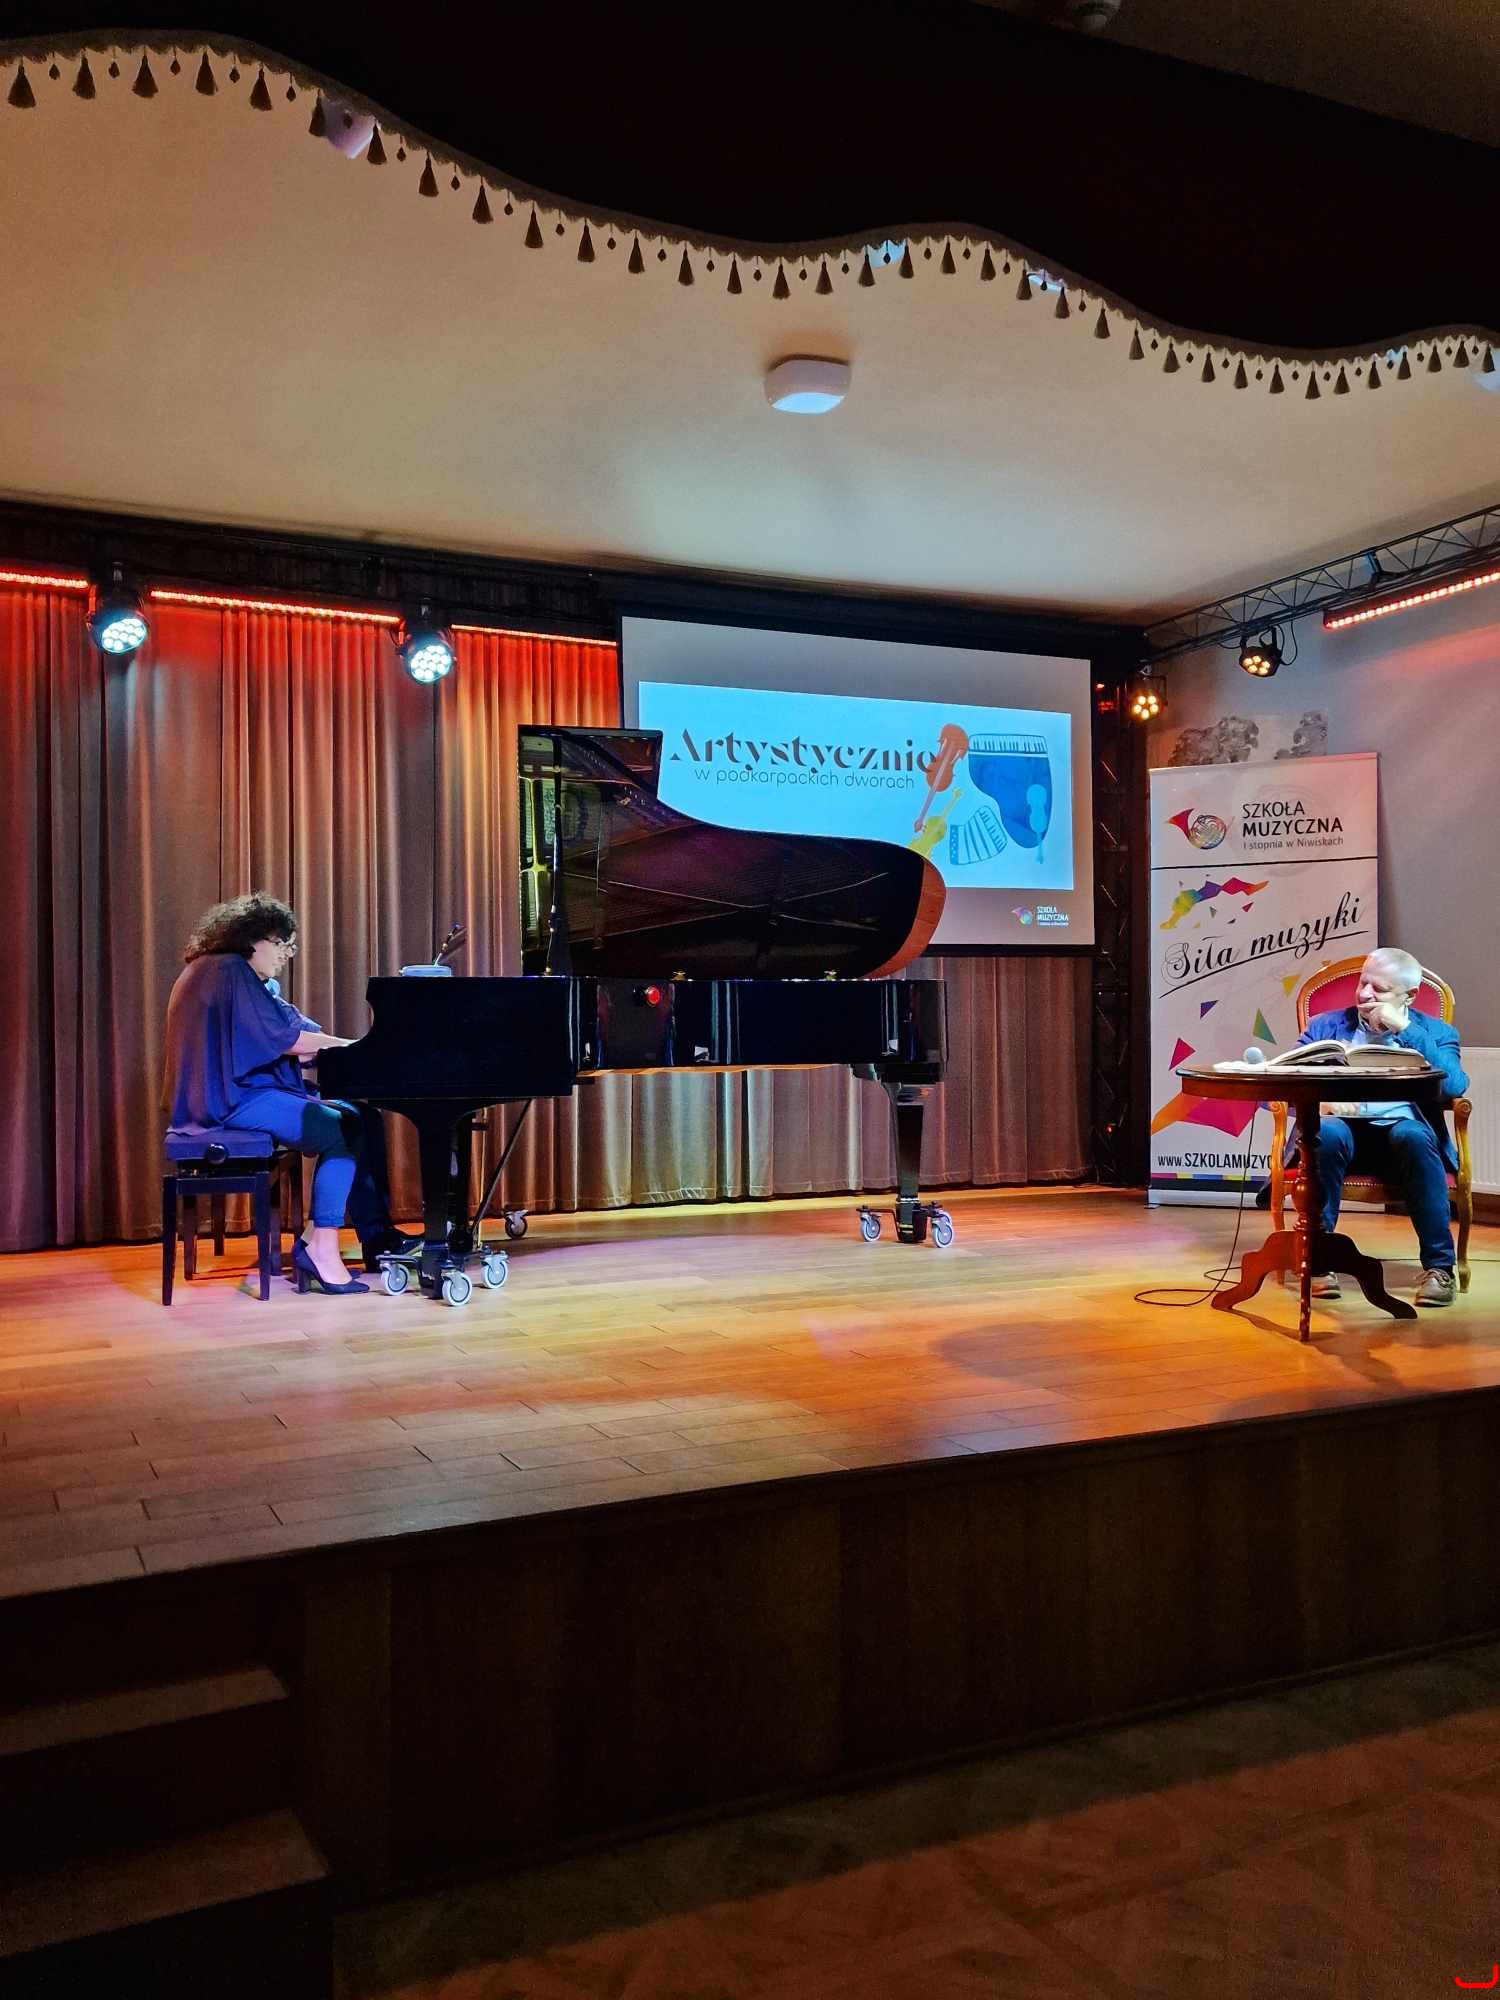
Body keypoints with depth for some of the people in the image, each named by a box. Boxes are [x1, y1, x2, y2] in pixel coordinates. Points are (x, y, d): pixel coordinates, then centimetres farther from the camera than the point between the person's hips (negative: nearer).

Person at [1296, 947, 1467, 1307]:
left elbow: (1455, 1086, -8)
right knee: (1326, 1130, -34)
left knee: (1412, 1134, -35)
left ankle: (1439, 1266, -23)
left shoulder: (1435, 1032, 13)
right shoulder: (1326, 1025, 15)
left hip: (1401, 1134, 0)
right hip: (1341, 1134, 0)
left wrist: (1405, 1028, -9)